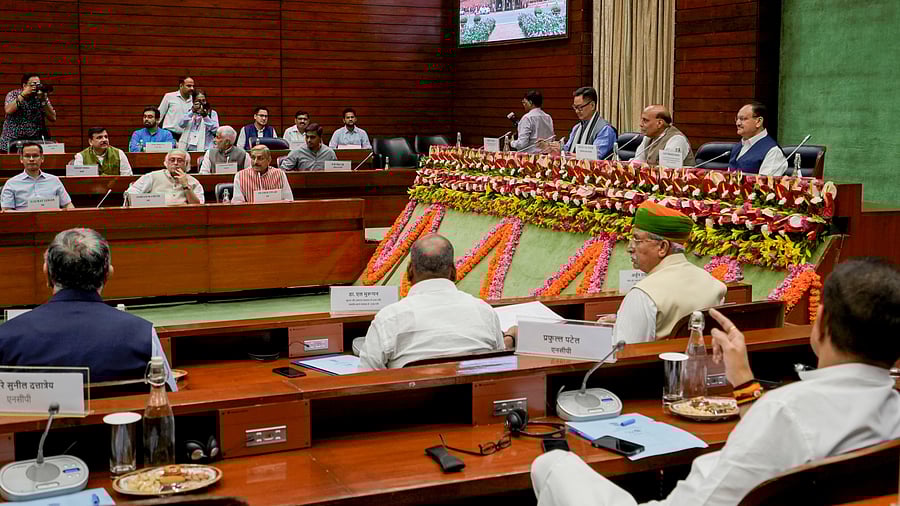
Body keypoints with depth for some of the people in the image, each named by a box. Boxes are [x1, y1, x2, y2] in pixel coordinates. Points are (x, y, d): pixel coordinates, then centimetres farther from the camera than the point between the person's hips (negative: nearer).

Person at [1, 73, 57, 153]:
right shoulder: (13, 95, 2)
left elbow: (53, 118, -4)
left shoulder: (41, 97, 4)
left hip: (34, 141, 1)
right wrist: (23, 94, -18)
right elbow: (8, 110, -19)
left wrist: (43, 100, -14)